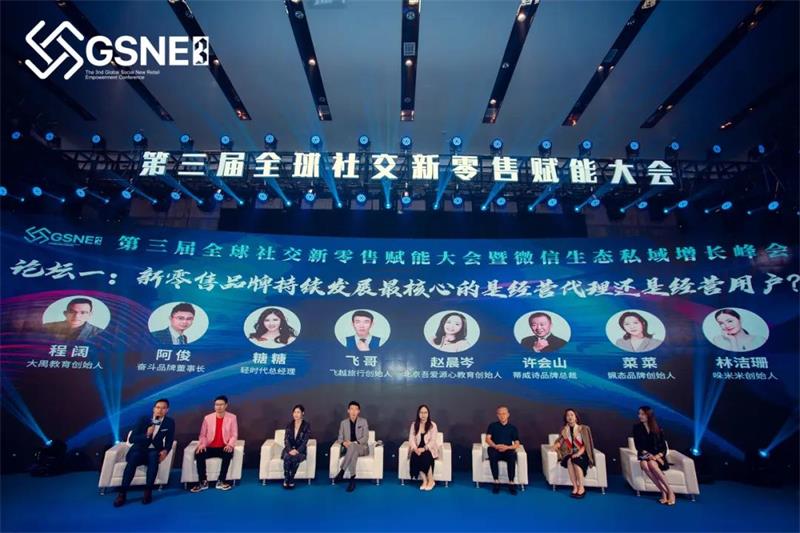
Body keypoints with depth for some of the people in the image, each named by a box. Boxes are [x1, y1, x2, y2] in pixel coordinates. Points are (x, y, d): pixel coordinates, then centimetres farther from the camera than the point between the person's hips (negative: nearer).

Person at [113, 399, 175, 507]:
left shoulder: (170, 422, -3)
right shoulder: (144, 419, -6)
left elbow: (169, 442, 4)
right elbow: (132, 439, -9)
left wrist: (165, 451, -17)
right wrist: (146, 435, -26)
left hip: (154, 451, 0)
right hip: (140, 450, 0)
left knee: (154, 456, -35)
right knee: (134, 458, -34)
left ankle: (148, 491, -27)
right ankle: (122, 493, -26)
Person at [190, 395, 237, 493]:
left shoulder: (232, 417, 0)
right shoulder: (207, 418, 5)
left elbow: (234, 435, -2)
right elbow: (202, 435, 5)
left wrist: (230, 445, -21)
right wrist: (202, 444, -16)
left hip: (224, 447, -2)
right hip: (210, 447, 2)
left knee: (228, 454, -34)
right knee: (199, 454, -27)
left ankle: (221, 481, -18)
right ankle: (203, 482, -12)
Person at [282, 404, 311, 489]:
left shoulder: (307, 425, -3)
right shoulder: (289, 425, 5)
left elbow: (305, 441, -8)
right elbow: (286, 439, -2)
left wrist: (297, 451, -22)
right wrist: (290, 450, -19)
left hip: (300, 450, -2)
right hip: (289, 449, 2)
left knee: (295, 458, -34)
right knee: (287, 457, -32)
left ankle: (291, 480, -18)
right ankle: (286, 480, -20)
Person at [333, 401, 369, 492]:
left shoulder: (363, 421, 3)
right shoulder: (343, 423, 9)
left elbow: (366, 438, -5)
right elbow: (340, 438, 7)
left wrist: (354, 443, -22)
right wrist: (343, 442, -19)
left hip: (362, 448, -2)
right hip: (348, 448, 2)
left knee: (352, 447, -39)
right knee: (353, 452, -38)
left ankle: (342, 471, -37)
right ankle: (352, 478, -37)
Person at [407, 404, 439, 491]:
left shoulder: (432, 425, -4)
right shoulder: (414, 424, 4)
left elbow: (433, 441, -11)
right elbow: (411, 438, -2)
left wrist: (424, 449, -25)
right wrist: (415, 449, -21)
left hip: (429, 449, -2)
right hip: (417, 449, 2)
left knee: (425, 456, -34)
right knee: (415, 457, -30)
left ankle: (431, 480, -15)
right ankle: (424, 480, -19)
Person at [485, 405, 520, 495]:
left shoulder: (513, 427, 10)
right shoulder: (492, 425, 10)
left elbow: (517, 444, 4)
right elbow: (488, 439, 0)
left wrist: (507, 447, -16)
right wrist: (495, 446, -20)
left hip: (508, 450, 0)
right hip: (495, 450, 0)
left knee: (512, 456, -36)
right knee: (492, 455, -36)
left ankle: (511, 483, -28)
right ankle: (496, 482, -27)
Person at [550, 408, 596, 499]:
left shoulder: (583, 429, 1)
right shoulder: (564, 430, 10)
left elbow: (585, 445, -5)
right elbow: (559, 442, 10)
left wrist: (578, 454, -20)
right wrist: (557, 444, -14)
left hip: (581, 455, -2)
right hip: (569, 454, 2)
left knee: (575, 461, -34)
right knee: (569, 461, -32)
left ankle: (581, 488, -27)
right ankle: (575, 487, -29)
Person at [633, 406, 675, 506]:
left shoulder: (658, 428, 4)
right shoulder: (637, 428, 4)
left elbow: (664, 446, 1)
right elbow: (638, 446, 0)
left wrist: (658, 456, -17)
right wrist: (648, 455, -16)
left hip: (657, 456, -1)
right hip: (644, 455, 1)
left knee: (652, 464, -36)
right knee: (644, 465, -34)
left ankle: (670, 491, -24)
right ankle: (664, 492, -29)